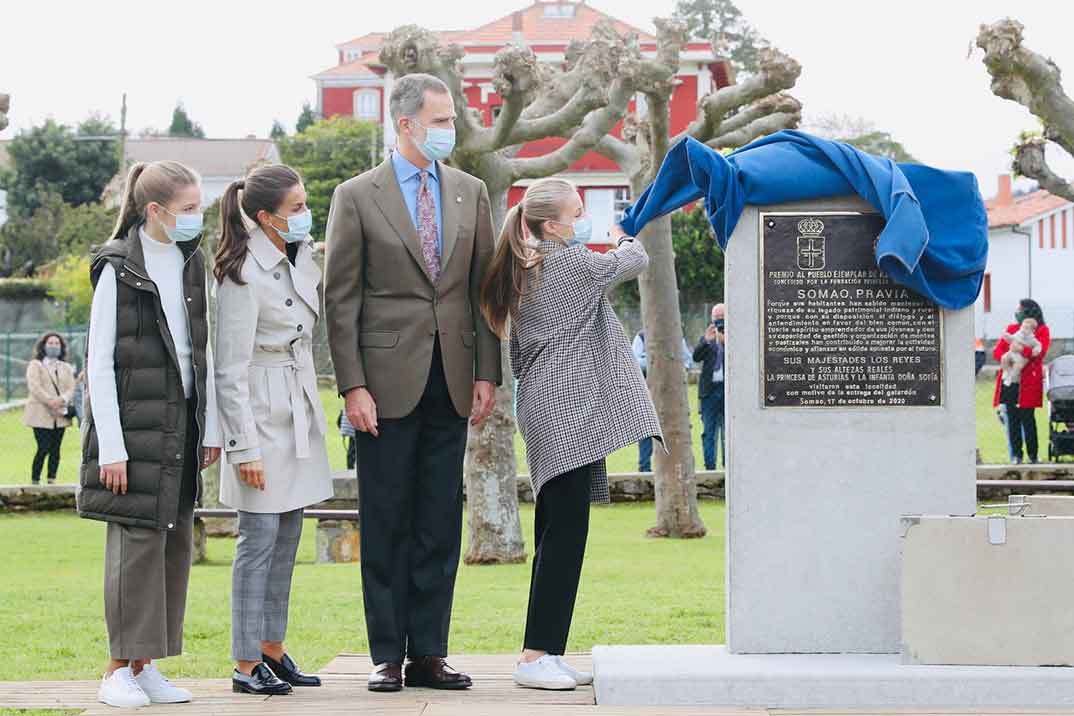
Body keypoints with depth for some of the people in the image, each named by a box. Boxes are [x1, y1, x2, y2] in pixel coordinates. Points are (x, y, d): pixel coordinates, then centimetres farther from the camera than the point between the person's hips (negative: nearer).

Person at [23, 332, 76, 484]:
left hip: (60, 416, 5)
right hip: (41, 415, -5)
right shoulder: (35, 365, 7)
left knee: (55, 449, 1)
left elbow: (71, 388, 7)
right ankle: (34, 482, -7)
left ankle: (52, 480, 4)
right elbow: (35, 387, -8)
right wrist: (51, 404, -18)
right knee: (43, 449, -12)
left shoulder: (66, 367, 21)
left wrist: (62, 400, -14)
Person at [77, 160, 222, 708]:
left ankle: (145, 664, 13)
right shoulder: (118, 269, -7)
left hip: (182, 423, 7)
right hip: (133, 421, -6)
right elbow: (99, 362, -9)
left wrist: (211, 428, 11)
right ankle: (120, 669, -2)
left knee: (175, 541, 6)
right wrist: (111, 446, -14)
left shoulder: (192, 264, 12)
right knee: (137, 540, -9)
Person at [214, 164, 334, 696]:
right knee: (260, 537, -5)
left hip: (300, 411, 8)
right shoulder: (242, 275, -17)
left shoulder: (302, 255, 7)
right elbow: (231, 371, -17)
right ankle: (246, 665, 1)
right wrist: (245, 447, -19)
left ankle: (273, 648, 20)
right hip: (261, 412, -8)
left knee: (288, 536, 11)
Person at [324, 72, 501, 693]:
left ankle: (429, 653, 12)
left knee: (440, 523, 6)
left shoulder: (471, 193, 10)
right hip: (388, 380, -3)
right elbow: (341, 299, -3)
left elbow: (484, 288, 11)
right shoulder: (357, 197, -1)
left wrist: (487, 373, 4)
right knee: (386, 524, 2)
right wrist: (352, 385, -10)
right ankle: (388, 656, 8)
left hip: (452, 383, 4)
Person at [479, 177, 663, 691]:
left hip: (544, 411, 10)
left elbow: (517, 357, 21)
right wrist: (624, 236, 23)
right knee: (565, 533, -10)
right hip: (568, 410, -9)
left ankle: (546, 653, 12)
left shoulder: (524, 273, 17)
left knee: (555, 534, 10)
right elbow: (635, 261, 3)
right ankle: (535, 655, -11)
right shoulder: (572, 263, -9)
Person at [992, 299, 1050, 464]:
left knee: (1027, 418, -6)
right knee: (1011, 417, 0)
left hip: (1028, 382, -4)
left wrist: (1015, 342, -17)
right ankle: (1015, 455, 5)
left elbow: (1039, 352, -12)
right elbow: (997, 351, 11)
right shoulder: (1012, 328, 18)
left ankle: (1032, 455, 3)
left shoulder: (1042, 330, 4)